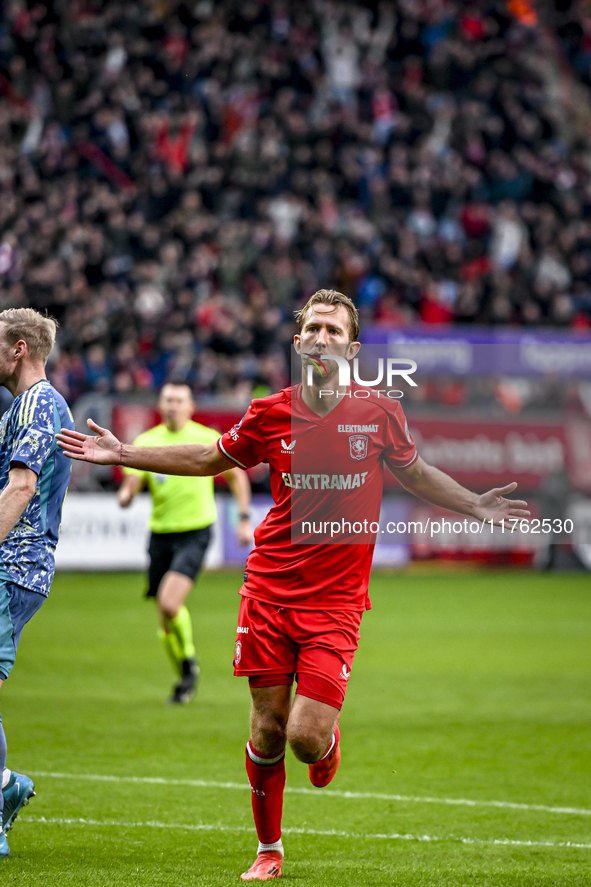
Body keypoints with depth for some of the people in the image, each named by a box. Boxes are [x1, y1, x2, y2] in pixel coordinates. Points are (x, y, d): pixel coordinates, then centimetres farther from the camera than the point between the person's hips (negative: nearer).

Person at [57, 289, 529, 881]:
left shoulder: (379, 414, -2)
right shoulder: (269, 415, -1)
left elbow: (414, 473, 18)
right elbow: (211, 460, 17)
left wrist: (474, 505, 8)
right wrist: (123, 454, 12)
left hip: (336, 601, -1)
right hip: (269, 589, 1)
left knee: (305, 737, -13)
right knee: (267, 732, 3)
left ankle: (328, 739, 25)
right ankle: (269, 851, 23)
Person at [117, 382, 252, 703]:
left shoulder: (208, 440, -3)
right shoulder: (146, 441, 4)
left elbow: (237, 476, 9)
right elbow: (132, 483, -2)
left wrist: (244, 519, 3)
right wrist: (126, 495, -26)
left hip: (195, 532, -4)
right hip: (160, 533, 4)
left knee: (169, 603, -22)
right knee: (165, 617, 6)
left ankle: (189, 661, 2)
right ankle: (184, 677, 26)